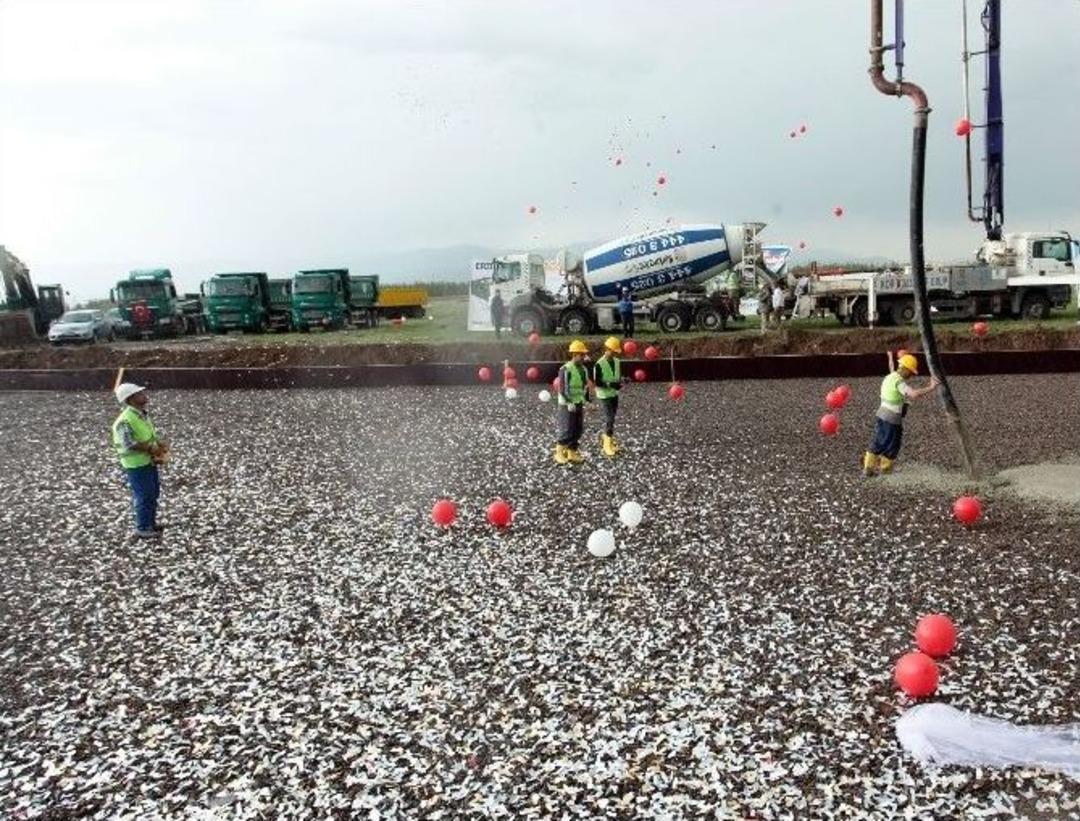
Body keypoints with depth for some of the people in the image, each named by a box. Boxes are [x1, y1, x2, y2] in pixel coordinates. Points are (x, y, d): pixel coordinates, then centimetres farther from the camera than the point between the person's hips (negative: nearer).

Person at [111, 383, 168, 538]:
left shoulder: (143, 415, 6)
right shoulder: (125, 420, -22)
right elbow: (128, 444, -27)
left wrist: (159, 442, 1)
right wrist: (150, 448, -22)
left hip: (149, 461, 9)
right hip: (136, 464, -9)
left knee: (153, 493, 19)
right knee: (143, 496, 0)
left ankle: (151, 522, 35)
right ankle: (142, 528, 14)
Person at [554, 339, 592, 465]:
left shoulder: (583, 369, 8)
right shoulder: (565, 369, -14)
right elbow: (562, 389, -17)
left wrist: (589, 400, 10)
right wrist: (569, 403, -24)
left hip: (579, 405, 7)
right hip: (567, 405, -7)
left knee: (578, 430, 8)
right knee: (567, 431, -5)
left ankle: (572, 454, 19)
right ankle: (559, 454, 8)